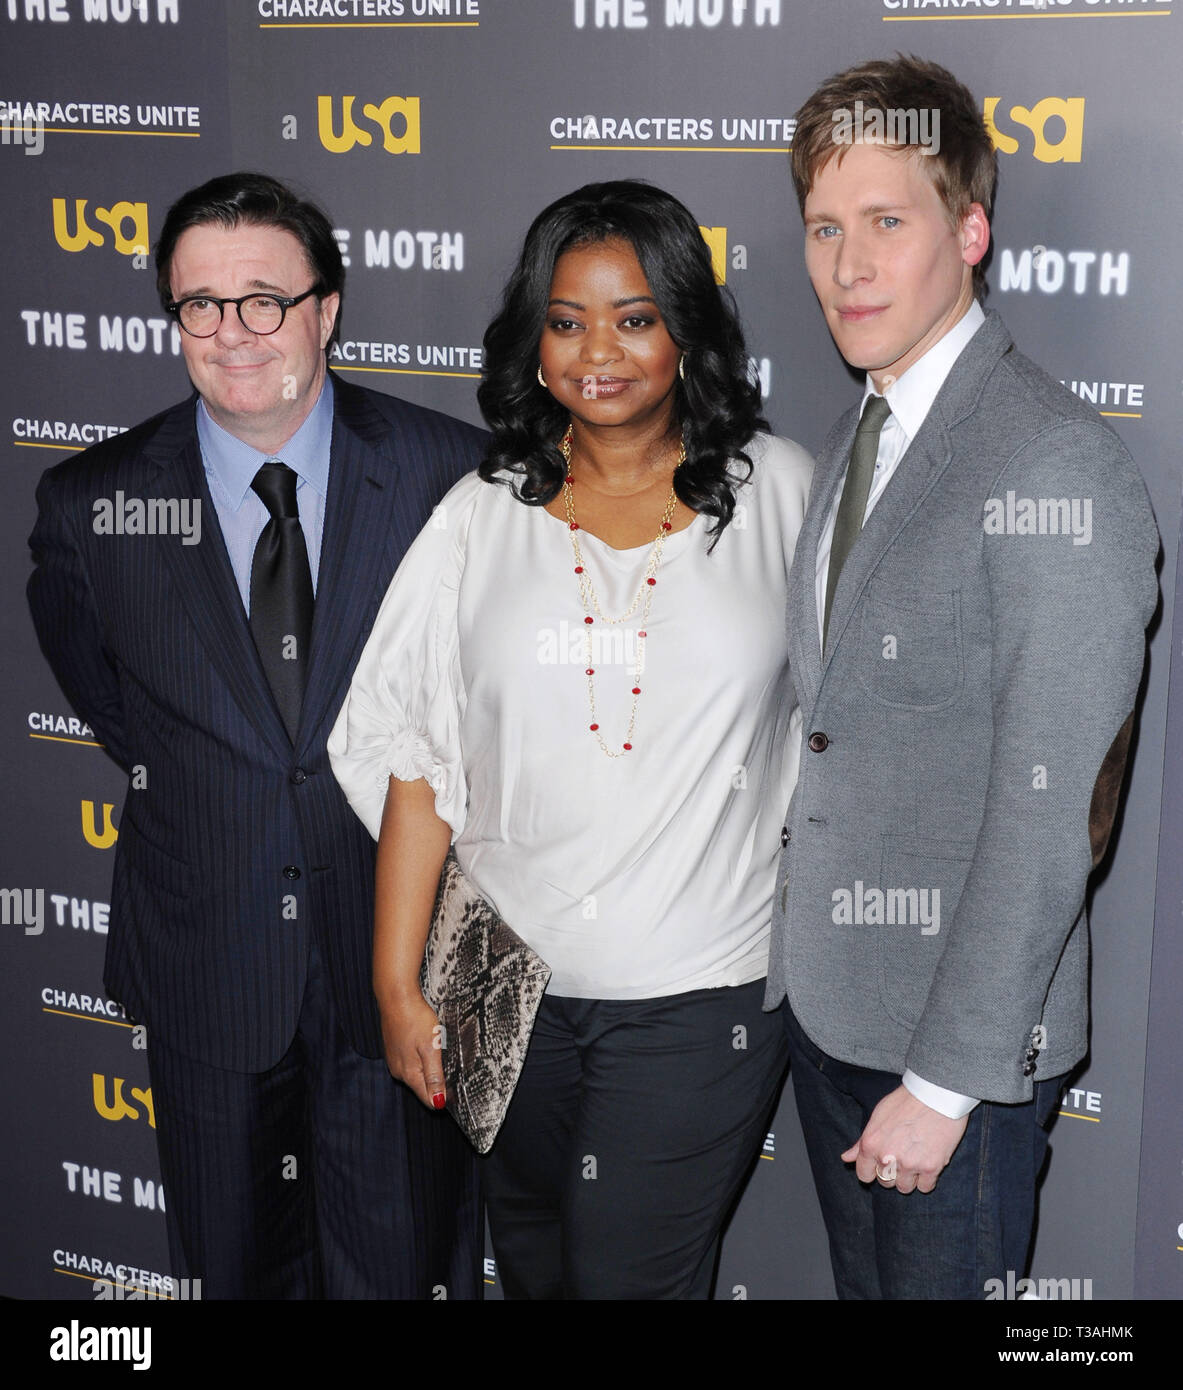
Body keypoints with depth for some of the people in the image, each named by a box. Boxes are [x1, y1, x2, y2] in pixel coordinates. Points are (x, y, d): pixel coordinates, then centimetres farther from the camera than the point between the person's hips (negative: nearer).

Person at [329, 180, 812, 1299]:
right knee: (532, 1266, 21)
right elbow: (417, 757, -1)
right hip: (510, 983, 2)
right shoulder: (485, 514, 0)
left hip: (699, 994, -2)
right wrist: (397, 984, -3)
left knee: (632, 1273, 4)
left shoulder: (777, 492, -1)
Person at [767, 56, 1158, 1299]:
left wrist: (947, 1077, -19)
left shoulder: (1053, 471, -21)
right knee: (862, 1285, 23)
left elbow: (1048, 817, -22)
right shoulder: (854, 442, 8)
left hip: (960, 1031, -8)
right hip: (823, 997, 8)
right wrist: (796, 954, 9)